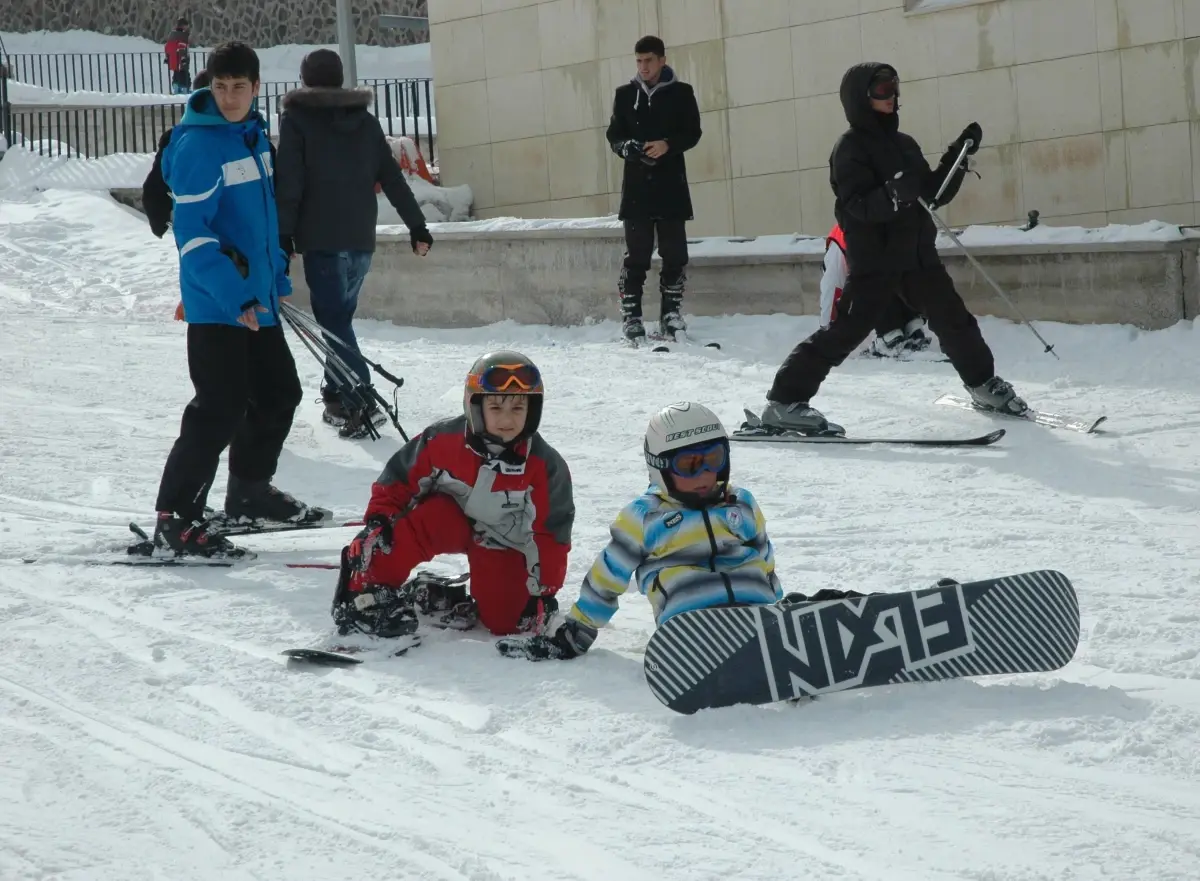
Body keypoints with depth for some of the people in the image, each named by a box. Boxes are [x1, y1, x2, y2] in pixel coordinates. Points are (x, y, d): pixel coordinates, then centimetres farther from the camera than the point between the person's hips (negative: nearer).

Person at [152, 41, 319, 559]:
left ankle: (250, 491, 35)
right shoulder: (199, 145, -17)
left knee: (278, 393, 18)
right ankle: (175, 518, -9)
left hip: (257, 298, 9)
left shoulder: (253, 133, 10)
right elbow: (192, 233, -21)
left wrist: (277, 276, 21)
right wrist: (233, 295, -26)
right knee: (222, 408, -13)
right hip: (216, 304, -9)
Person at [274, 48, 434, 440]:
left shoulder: (297, 120, -2)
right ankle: (336, 396, 21)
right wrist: (416, 225, 16)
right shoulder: (365, 121, 12)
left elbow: (288, 183, -9)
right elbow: (392, 177, 13)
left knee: (333, 319, -6)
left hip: (322, 237, -6)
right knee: (339, 315, 18)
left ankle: (362, 403, -17)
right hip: (361, 236, 6)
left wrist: (283, 234, -9)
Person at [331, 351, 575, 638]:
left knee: (505, 619, -21)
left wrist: (544, 591, -11)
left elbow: (550, 533, -11)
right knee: (427, 518, -35)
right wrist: (379, 521, -18)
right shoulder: (442, 441, -19)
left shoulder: (544, 466, -19)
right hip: (450, 521, 0)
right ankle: (367, 591, -25)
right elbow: (400, 479, -7)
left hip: (503, 544, 0)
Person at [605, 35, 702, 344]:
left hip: (671, 184, 0)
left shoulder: (681, 93, 3)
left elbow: (692, 133, 2)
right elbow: (613, 135, 10)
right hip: (637, 184, 0)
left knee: (674, 254, 2)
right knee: (636, 254, -3)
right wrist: (628, 147, -12)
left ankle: (671, 315, 11)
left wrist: (668, 145, -17)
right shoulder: (625, 94, 7)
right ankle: (631, 317, 0)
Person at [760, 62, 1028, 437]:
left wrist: (958, 156, 7)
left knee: (953, 319, 12)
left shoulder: (904, 145, 16)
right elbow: (858, 205, -19)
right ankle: (785, 400, -11)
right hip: (874, 257, -7)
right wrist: (893, 196, -36)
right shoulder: (850, 148, -7)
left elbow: (935, 193, 18)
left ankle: (983, 383, 33)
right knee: (847, 328, -13)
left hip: (917, 252, 7)